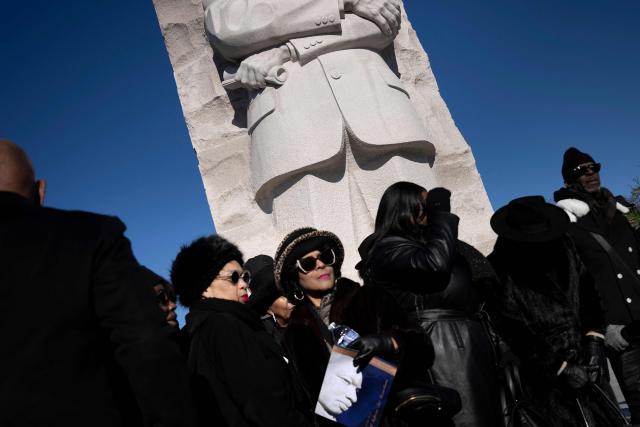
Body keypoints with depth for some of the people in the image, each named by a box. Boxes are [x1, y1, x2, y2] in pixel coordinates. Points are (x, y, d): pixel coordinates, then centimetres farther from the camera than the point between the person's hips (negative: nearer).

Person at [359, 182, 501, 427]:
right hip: (442, 343, -9)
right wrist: (441, 212, -6)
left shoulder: (426, 242, 22)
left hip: (469, 339, 9)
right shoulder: (388, 248, -3)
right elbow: (435, 262, -21)